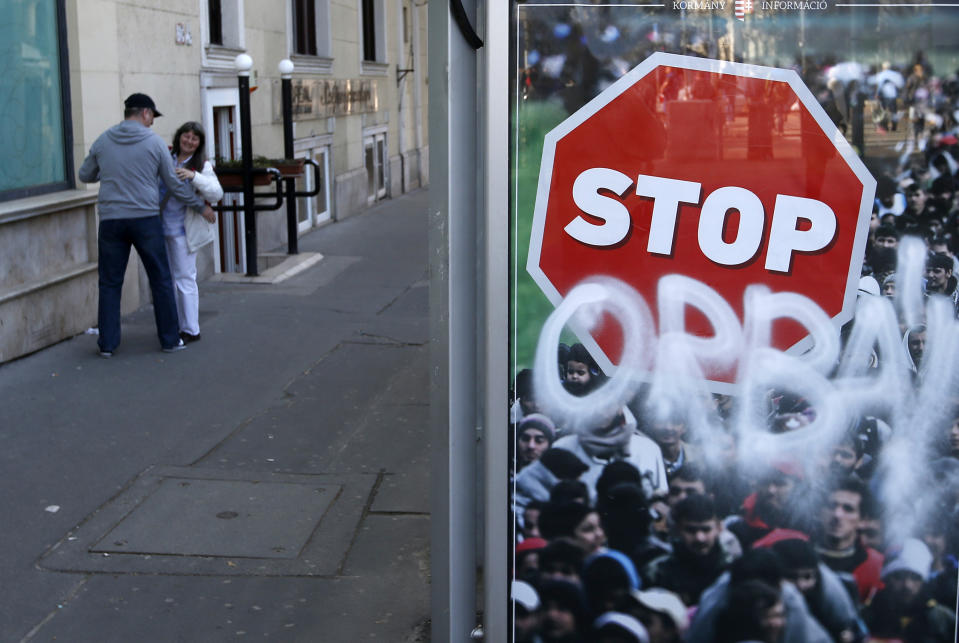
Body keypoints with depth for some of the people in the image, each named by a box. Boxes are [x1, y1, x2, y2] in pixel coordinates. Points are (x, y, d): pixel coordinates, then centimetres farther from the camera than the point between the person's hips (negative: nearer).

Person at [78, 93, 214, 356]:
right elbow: (174, 184, 2)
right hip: (145, 218, -2)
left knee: (110, 283, 9)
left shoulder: (102, 142, 5)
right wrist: (202, 206, 13)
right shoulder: (154, 142, -2)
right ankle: (170, 339, 13)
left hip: (111, 221, 2)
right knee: (161, 280, 8)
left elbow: (85, 175, 16)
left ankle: (107, 343, 10)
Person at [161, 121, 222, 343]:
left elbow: (217, 194, -17)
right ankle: (174, 326, 22)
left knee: (185, 278, -4)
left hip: (183, 230, -5)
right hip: (161, 228, 5)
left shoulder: (202, 166, -3)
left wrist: (193, 176, -29)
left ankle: (191, 330, 3)